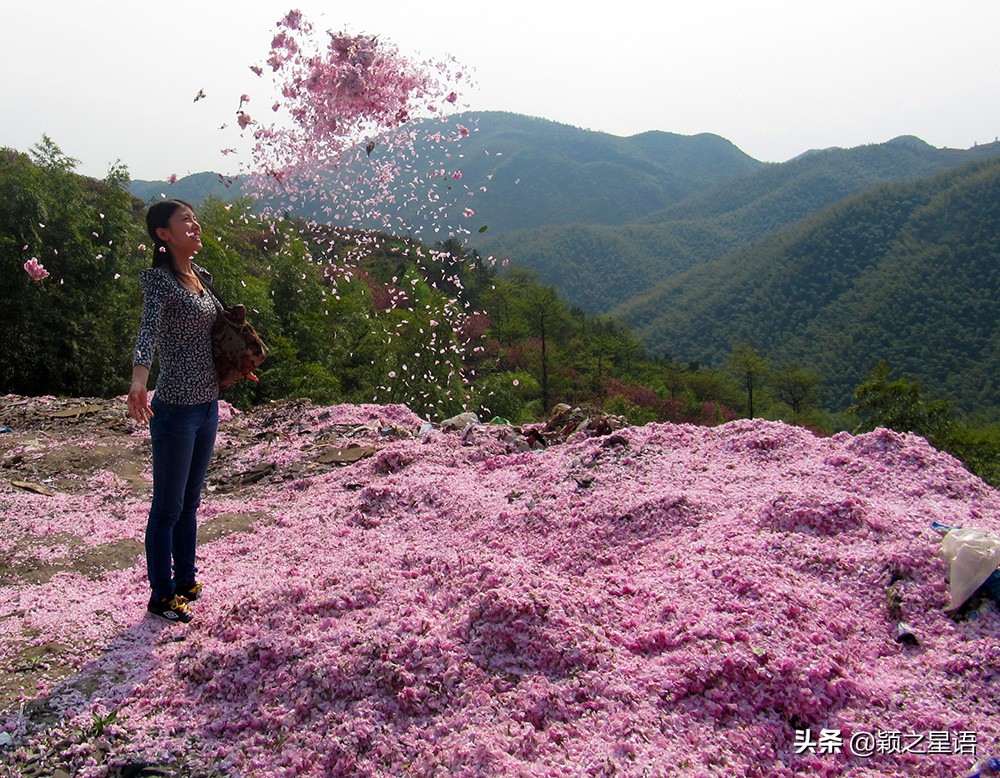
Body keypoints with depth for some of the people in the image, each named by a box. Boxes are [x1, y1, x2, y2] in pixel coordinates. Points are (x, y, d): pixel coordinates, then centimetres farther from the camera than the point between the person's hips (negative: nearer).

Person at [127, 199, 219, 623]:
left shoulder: (199, 275, 10)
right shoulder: (158, 279, -14)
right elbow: (148, 330, -32)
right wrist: (139, 380, -48)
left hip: (207, 405, 8)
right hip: (176, 408, -8)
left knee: (190, 501, 19)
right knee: (167, 508, 5)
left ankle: (186, 581, 34)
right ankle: (161, 596, 20)